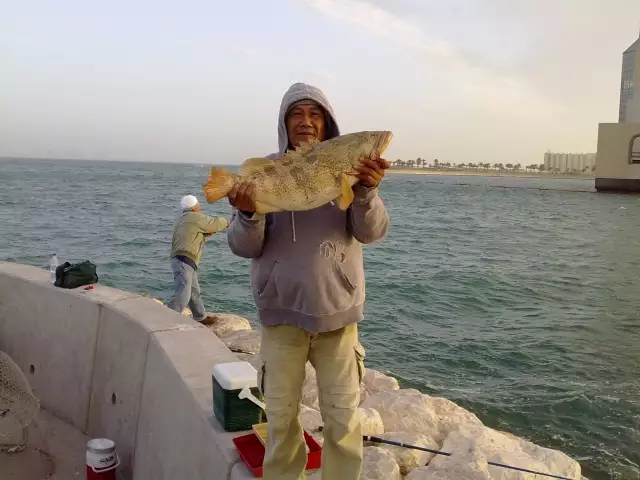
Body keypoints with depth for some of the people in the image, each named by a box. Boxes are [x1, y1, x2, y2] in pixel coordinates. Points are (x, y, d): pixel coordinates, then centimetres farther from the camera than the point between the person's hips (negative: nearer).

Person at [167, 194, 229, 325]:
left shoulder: (182, 220, 22)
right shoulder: (195, 217, -5)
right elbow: (215, 223, 3)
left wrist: (206, 234, 20)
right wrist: (227, 222, 22)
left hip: (183, 262, 10)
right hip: (184, 262, -10)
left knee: (194, 292, 20)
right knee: (182, 296, -18)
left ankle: (200, 318, 32)